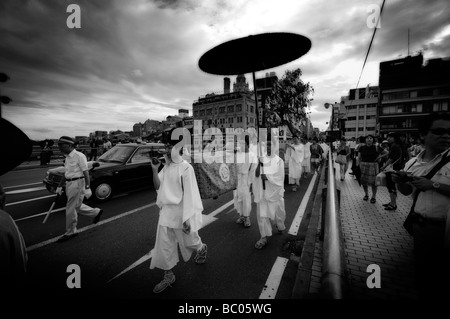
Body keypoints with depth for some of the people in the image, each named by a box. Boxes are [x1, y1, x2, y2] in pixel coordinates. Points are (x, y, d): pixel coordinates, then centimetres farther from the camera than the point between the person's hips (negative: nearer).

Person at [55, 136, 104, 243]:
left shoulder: (79, 156, -14)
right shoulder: (67, 158, 13)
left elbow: (86, 173, -18)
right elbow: (65, 174, 21)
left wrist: (87, 188, -22)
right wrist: (59, 187, 21)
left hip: (78, 183, -9)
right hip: (69, 184, 9)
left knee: (70, 209, 0)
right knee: (77, 206, 15)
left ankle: (70, 232, 16)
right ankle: (96, 212, 32)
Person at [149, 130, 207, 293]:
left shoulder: (185, 167, -16)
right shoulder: (166, 167, 4)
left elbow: (189, 194, -18)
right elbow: (158, 187, 5)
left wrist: (187, 219, -19)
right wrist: (154, 170, -9)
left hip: (181, 211, -6)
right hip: (166, 211, 6)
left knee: (189, 241, 15)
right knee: (163, 245, 12)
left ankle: (202, 249, 49)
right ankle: (168, 276, 33)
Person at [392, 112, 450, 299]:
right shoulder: (412, 163, 2)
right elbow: (407, 192, 13)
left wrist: (433, 185, -24)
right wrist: (400, 182, -7)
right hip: (419, 224, 5)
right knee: (422, 269, 21)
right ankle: (423, 293, 42)